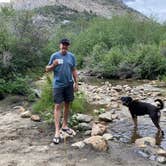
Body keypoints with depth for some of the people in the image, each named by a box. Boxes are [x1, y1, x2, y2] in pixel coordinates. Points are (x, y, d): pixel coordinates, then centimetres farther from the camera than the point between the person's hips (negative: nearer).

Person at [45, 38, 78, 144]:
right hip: (58, 85, -3)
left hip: (69, 84, 4)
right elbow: (47, 69, 1)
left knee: (67, 105, 12)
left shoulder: (71, 56, 5)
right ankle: (57, 131, -4)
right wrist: (53, 65, -20)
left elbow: (74, 70, 10)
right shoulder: (54, 56, -3)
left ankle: (65, 125, 28)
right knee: (58, 106, -6)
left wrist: (76, 83, 7)